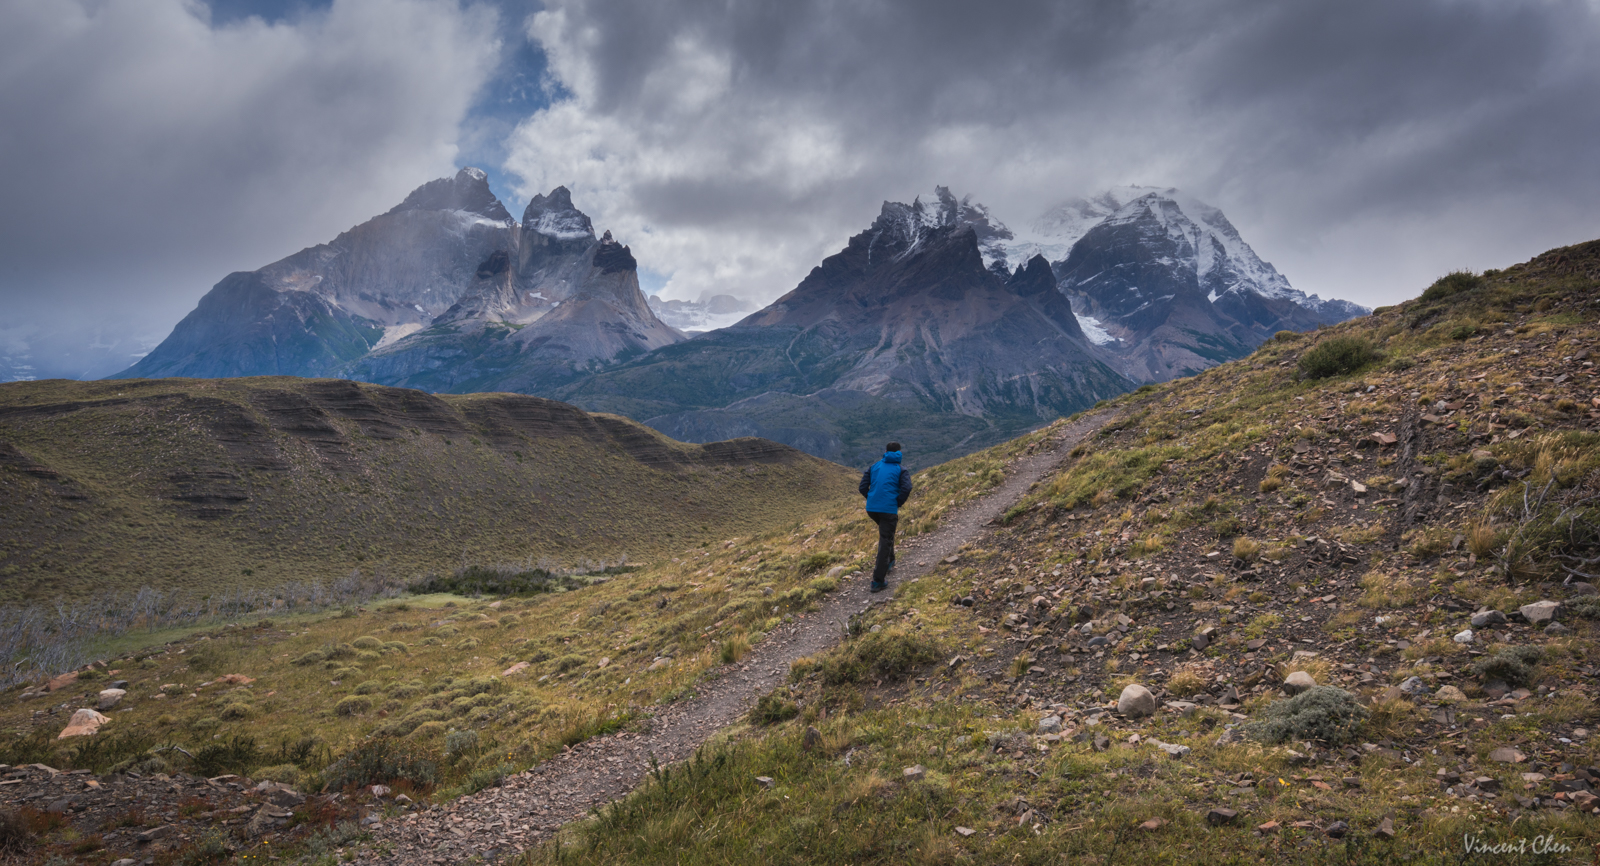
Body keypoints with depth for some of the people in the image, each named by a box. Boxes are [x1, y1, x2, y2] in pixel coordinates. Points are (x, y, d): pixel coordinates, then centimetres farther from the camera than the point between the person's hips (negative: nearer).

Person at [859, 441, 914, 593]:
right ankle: (878, 581, -3)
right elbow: (906, 489, -12)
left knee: (886, 533, 33)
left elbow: (863, 487, 5)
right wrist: (898, 504, 3)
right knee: (885, 542, 1)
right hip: (889, 510, -4)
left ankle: (890, 561, 41)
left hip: (871, 509, 4)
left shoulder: (874, 467, 13)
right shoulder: (901, 470, 4)